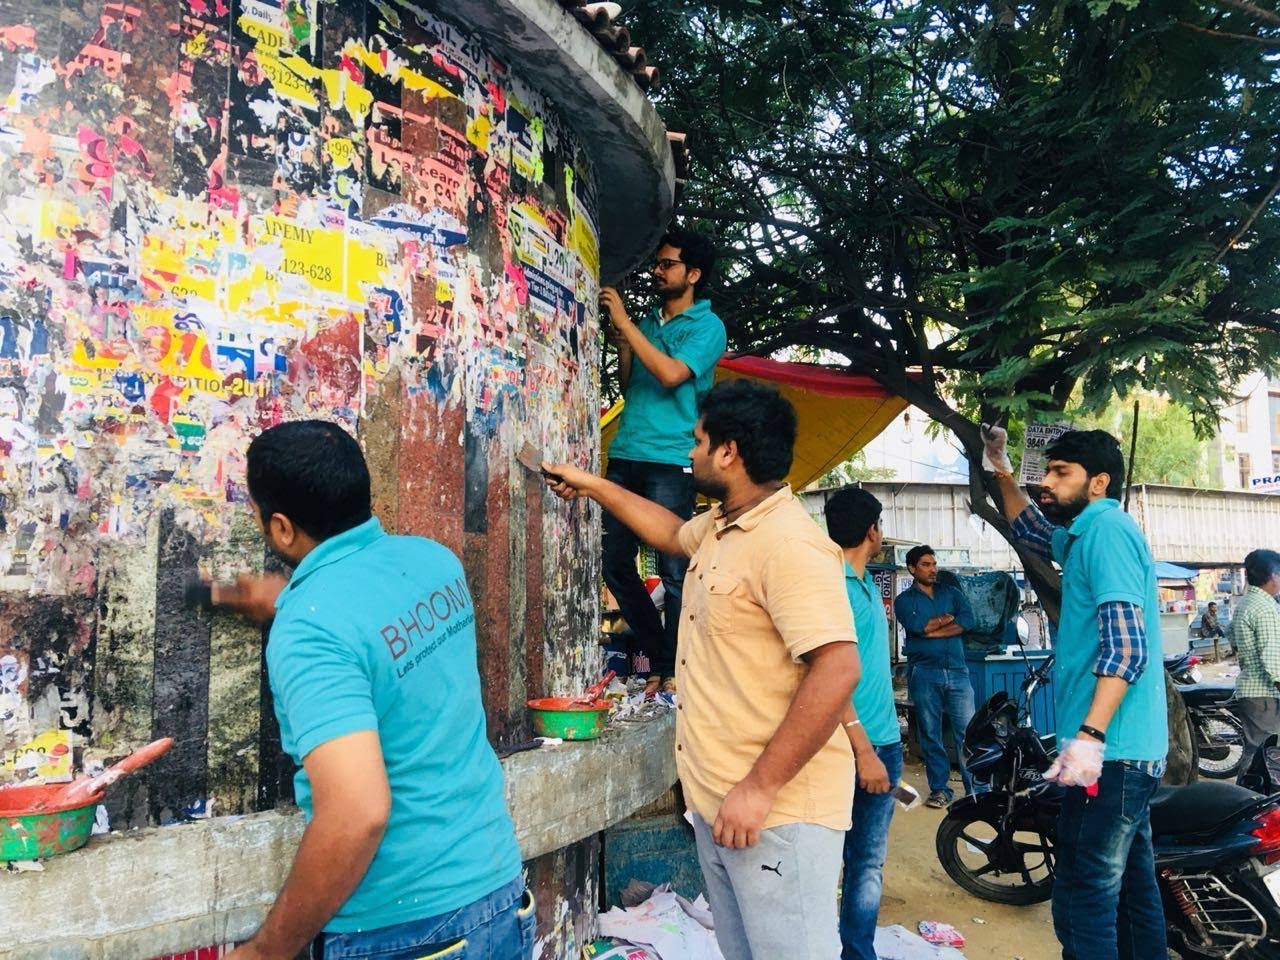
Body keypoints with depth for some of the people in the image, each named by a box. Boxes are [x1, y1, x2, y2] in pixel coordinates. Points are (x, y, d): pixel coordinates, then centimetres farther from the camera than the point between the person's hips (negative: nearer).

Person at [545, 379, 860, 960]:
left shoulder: (789, 543, -21)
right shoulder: (719, 528, 10)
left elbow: (838, 669, -27)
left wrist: (760, 787, -26)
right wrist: (594, 487, 36)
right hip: (717, 803, 10)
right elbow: (672, 533, 33)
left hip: (778, 808, -10)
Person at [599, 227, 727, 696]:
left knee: (675, 573, -5)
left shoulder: (707, 326, 1)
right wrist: (621, 344, 6)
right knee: (614, 563, 6)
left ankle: (674, 672, 4)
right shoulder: (647, 322, 19)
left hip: (669, 461, -6)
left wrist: (625, 322, -11)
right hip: (625, 456, 7)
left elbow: (671, 375, -16)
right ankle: (658, 659, 19)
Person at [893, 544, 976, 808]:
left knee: (967, 731, -4)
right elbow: (917, 625, -12)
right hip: (923, 673, -1)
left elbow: (967, 620, -3)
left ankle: (976, 788, 4)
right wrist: (949, 617, -1)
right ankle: (940, 789, 13)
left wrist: (932, 631, -9)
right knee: (930, 734, 4)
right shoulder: (904, 600, 8)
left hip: (957, 670, 1)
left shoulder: (952, 593, 15)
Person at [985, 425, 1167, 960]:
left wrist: (1090, 736, -29)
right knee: (1133, 891, 17)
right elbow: (1029, 528, 40)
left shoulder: (1107, 528, -12)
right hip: (1133, 751, 11)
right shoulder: (1087, 533, 17)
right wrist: (1001, 468, 35)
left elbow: (1126, 646, -22)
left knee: (1082, 903, -9)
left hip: (1108, 754, -11)